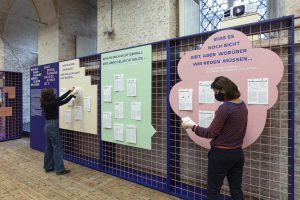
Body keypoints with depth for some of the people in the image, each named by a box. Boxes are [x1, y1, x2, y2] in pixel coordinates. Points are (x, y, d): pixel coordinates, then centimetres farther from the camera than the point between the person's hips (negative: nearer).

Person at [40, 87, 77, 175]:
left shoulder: (47, 102, 8)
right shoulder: (50, 104, -19)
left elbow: (60, 98, 13)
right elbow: (63, 102, -16)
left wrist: (69, 91, 15)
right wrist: (72, 95, -3)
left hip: (48, 126, 10)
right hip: (52, 126, -10)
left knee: (49, 147, 16)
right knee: (57, 147, -4)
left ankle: (48, 167, 26)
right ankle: (60, 169, 2)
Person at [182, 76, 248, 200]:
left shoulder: (225, 108, -21)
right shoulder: (243, 105, 4)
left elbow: (211, 133, -17)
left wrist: (192, 126, -7)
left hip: (221, 154, -8)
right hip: (237, 153, 8)